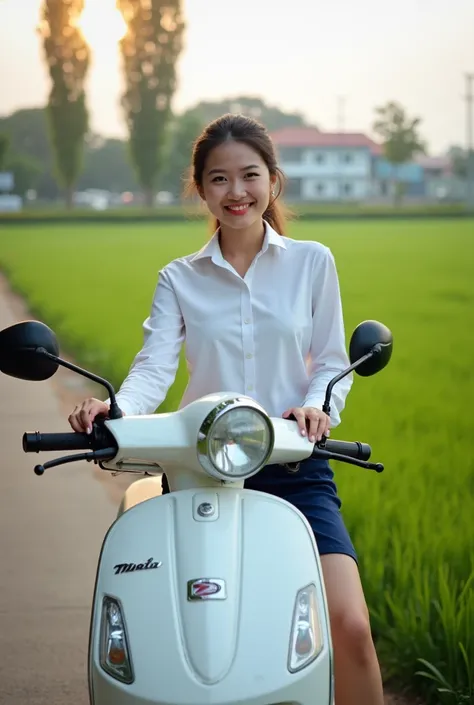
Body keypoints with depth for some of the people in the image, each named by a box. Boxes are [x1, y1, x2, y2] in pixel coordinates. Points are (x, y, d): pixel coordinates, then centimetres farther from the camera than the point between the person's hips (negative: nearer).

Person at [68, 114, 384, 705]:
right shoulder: (179, 279, 12)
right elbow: (155, 367, -2)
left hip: (294, 468, -1)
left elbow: (333, 362, 10)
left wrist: (317, 406, -12)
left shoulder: (312, 262, 10)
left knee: (349, 625, -20)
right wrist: (114, 410, -23)